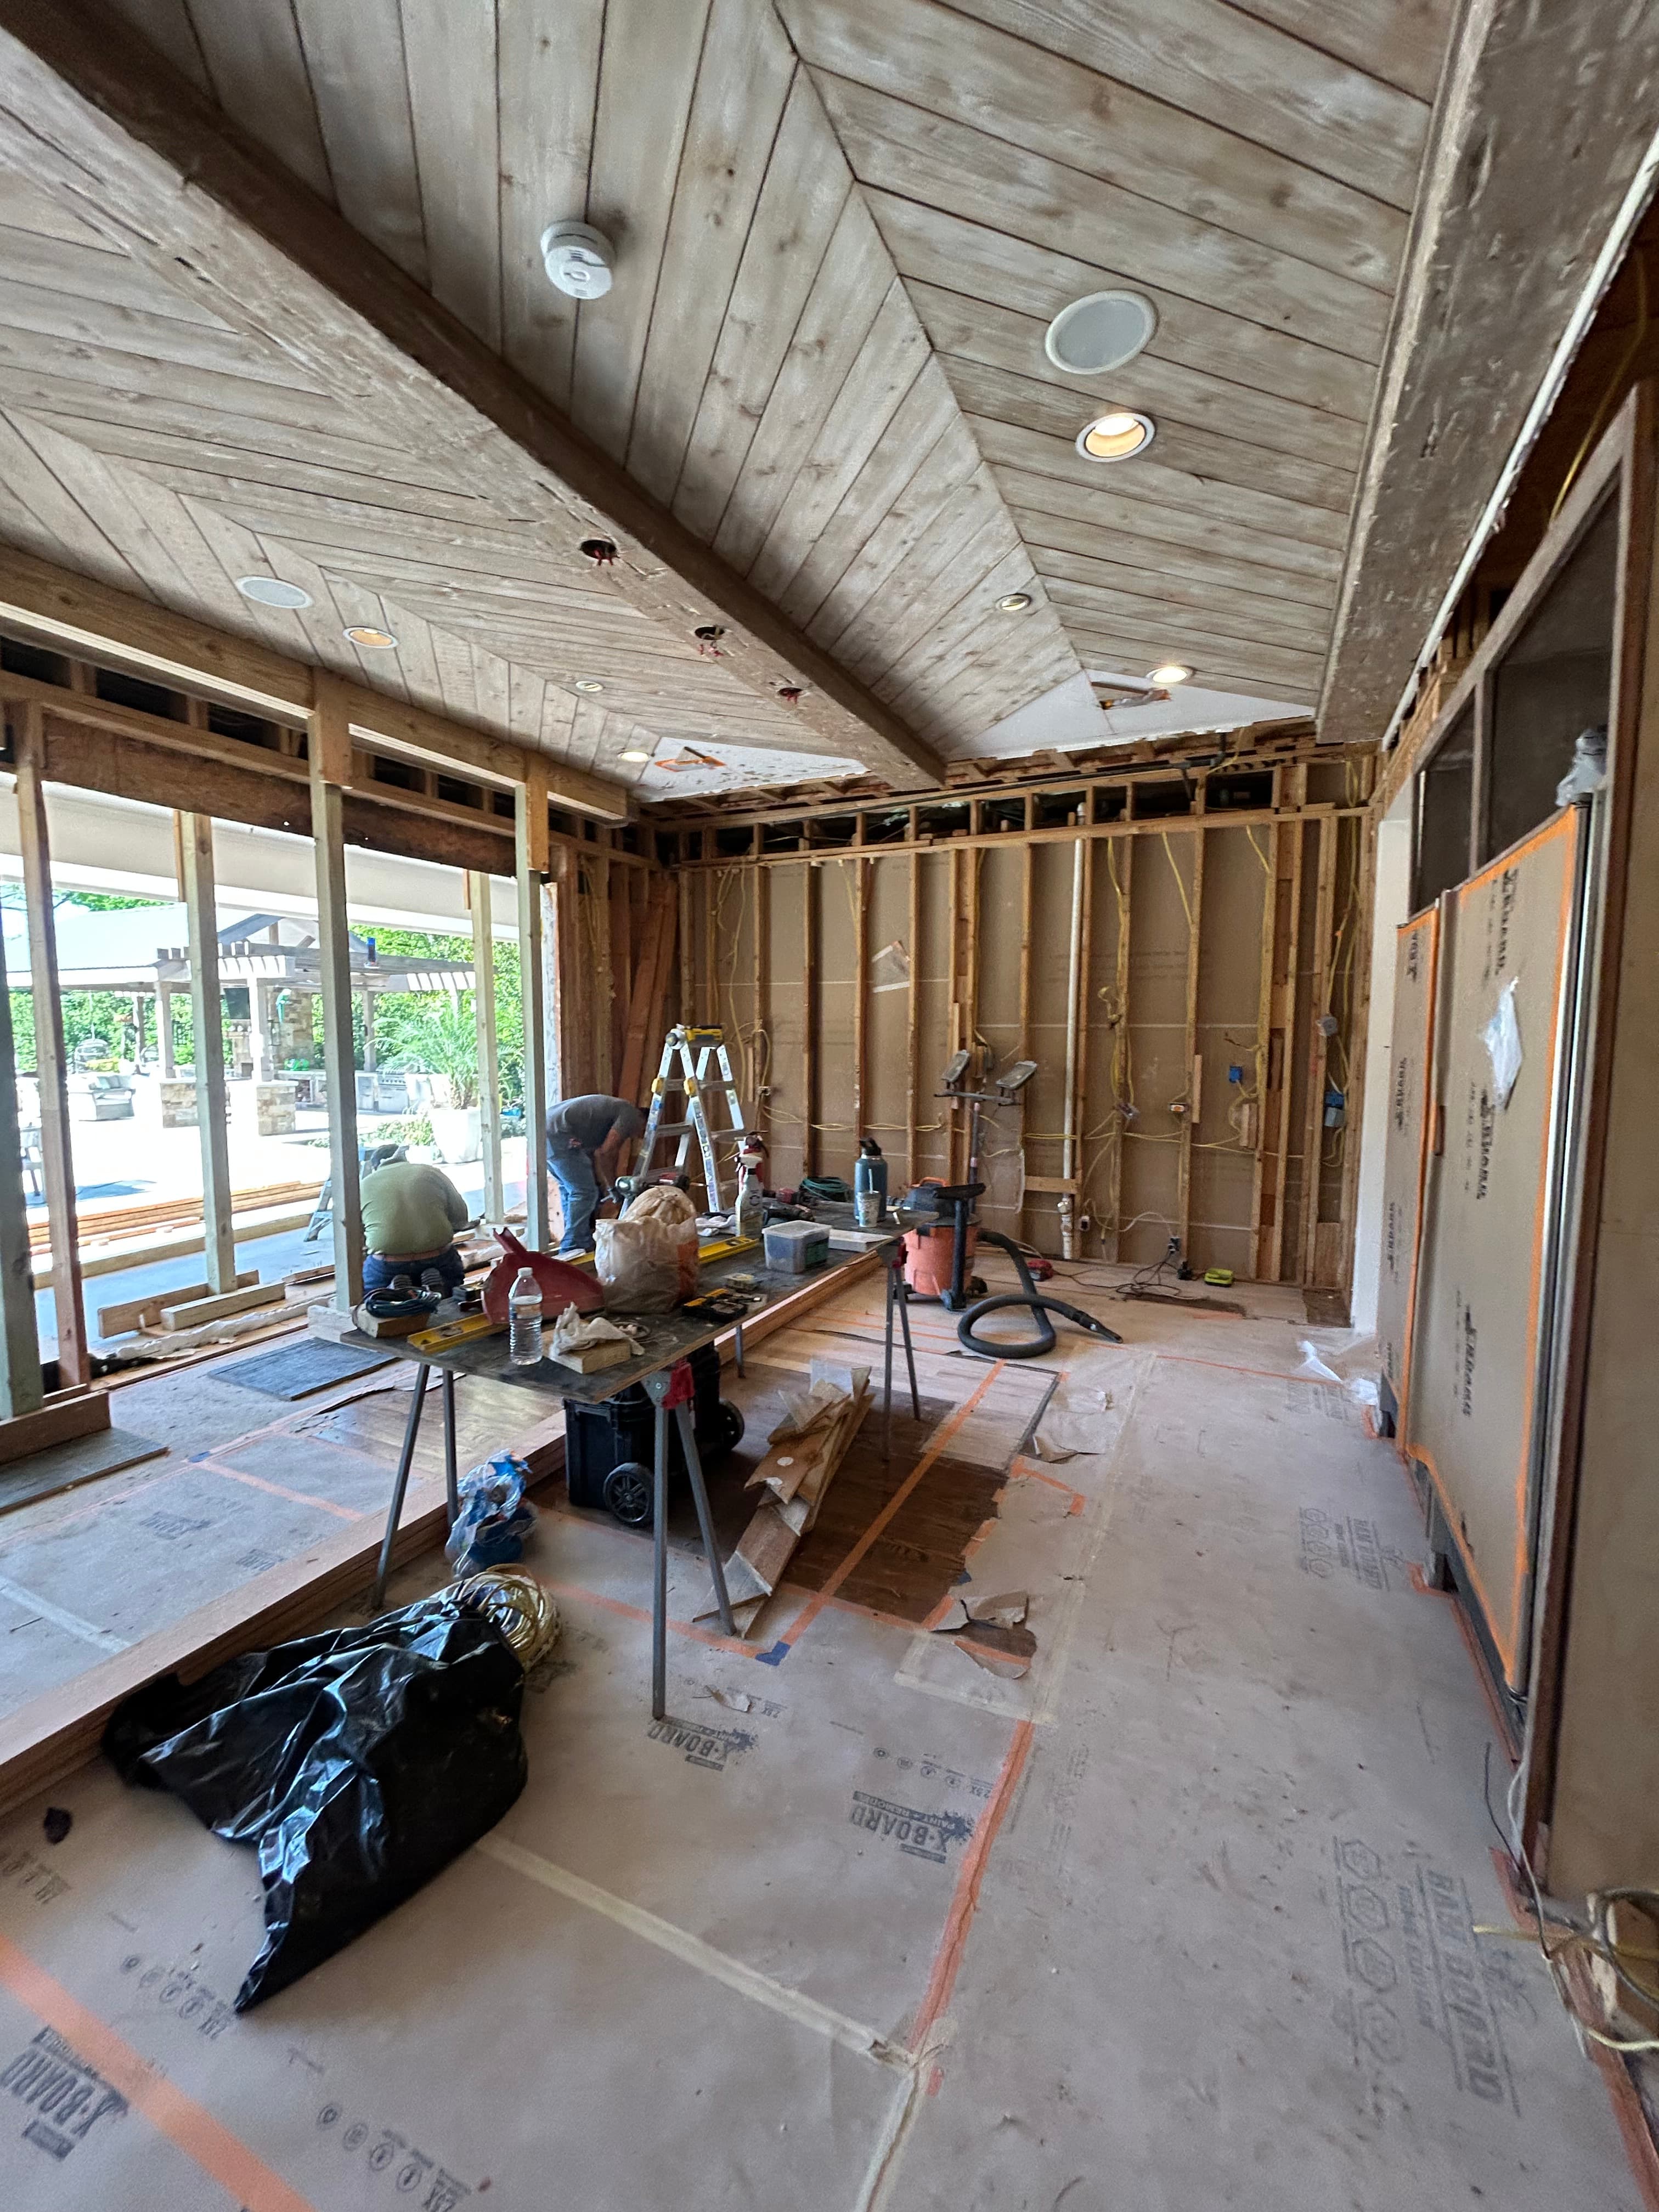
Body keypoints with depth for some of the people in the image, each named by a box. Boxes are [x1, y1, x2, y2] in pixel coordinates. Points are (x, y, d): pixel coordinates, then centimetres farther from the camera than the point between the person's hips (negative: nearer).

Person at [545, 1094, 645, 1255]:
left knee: (569, 1189, 19)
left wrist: (603, 1186, 21)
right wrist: (613, 1186, 2)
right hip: (558, 1135, -10)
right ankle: (574, 1249, 0)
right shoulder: (631, 1116, -1)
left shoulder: (618, 1108, 28)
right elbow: (605, 1152, -10)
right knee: (584, 1192, -3)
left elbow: (596, 1153, 24)